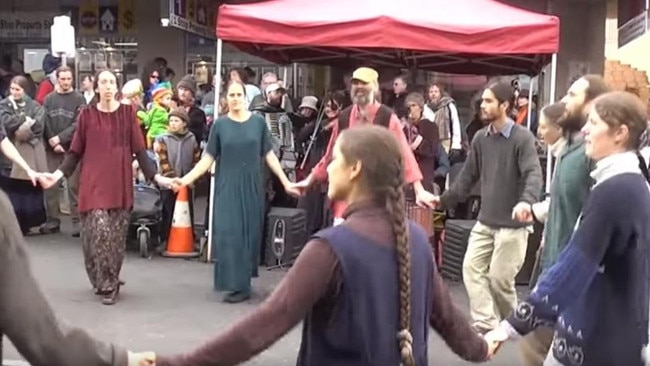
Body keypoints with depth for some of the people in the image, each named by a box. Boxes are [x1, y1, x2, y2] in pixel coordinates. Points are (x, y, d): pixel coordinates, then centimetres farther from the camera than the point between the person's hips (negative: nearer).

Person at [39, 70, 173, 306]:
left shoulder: (128, 112, 2)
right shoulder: (87, 114, 2)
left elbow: (139, 150, 2)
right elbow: (75, 151, 6)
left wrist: (156, 176, -6)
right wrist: (58, 173, -7)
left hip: (120, 182, 1)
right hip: (93, 182, -1)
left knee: (115, 234, 4)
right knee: (99, 231, -10)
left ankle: (108, 283, 19)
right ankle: (108, 284, 3)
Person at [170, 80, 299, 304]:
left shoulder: (258, 122, 1)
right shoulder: (220, 125, 0)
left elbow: (269, 155, 5)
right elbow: (208, 158, -1)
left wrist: (285, 182, 2)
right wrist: (187, 179, -12)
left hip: (252, 187, 1)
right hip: (228, 187, -1)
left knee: (250, 233, 4)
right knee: (229, 233, -4)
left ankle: (243, 285, 11)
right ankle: (237, 284, 3)